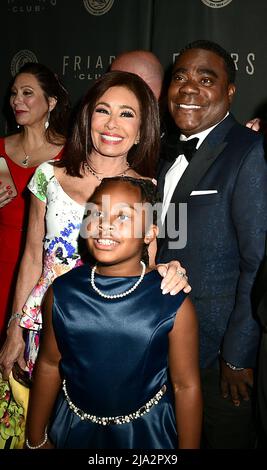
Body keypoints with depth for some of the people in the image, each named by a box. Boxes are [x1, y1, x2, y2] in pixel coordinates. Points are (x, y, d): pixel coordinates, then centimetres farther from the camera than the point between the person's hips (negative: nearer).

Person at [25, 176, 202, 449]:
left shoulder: (174, 304, -22)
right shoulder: (62, 292, -13)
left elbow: (186, 386, -12)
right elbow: (49, 365, -2)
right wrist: (36, 440, 8)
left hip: (146, 431, -2)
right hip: (73, 427, 3)